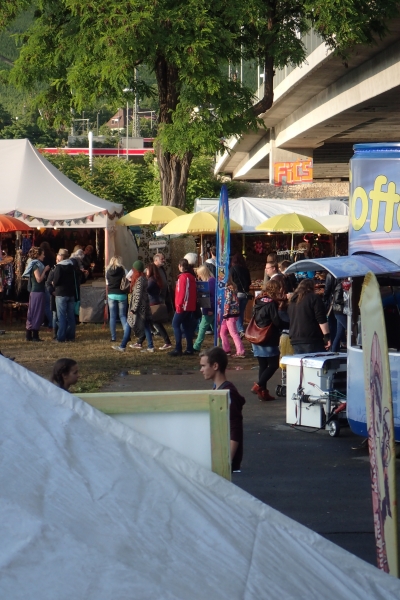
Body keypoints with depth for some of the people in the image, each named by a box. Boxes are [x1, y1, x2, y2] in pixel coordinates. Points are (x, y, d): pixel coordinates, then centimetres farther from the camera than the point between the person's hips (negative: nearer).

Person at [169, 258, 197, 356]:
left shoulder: (183, 277, -13)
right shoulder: (192, 277, 12)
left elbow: (181, 292, -18)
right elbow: (194, 292, 17)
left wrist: (179, 305, -15)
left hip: (183, 306, -8)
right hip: (191, 307, 8)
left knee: (175, 324, -6)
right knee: (187, 326, 11)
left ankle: (178, 349, -12)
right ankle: (189, 349, 8)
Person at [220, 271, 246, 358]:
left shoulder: (228, 288, -15)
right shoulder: (233, 286, 12)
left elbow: (228, 302, -18)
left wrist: (225, 313, -15)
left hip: (230, 313, -9)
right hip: (234, 312, 9)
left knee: (233, 333, -7)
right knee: (222, 332, 17)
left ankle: (240, 352, -7)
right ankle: (226, 350, 23)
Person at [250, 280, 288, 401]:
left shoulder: (258, 302, 9)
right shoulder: (271, 304, -14)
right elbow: (278, 322, -17)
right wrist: (289, 323, 2)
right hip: (268, 341, -8)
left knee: (263, 365, 11)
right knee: (273, 364, 1)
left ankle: (263, 391, 12)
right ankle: (259, 386, -9)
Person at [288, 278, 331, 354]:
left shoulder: (292, 301, 18)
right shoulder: (314, 298, -3)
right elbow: (322, 320, -11)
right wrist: (327, 337, -12)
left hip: (295, 340, 7)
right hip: (313, 340, -7)